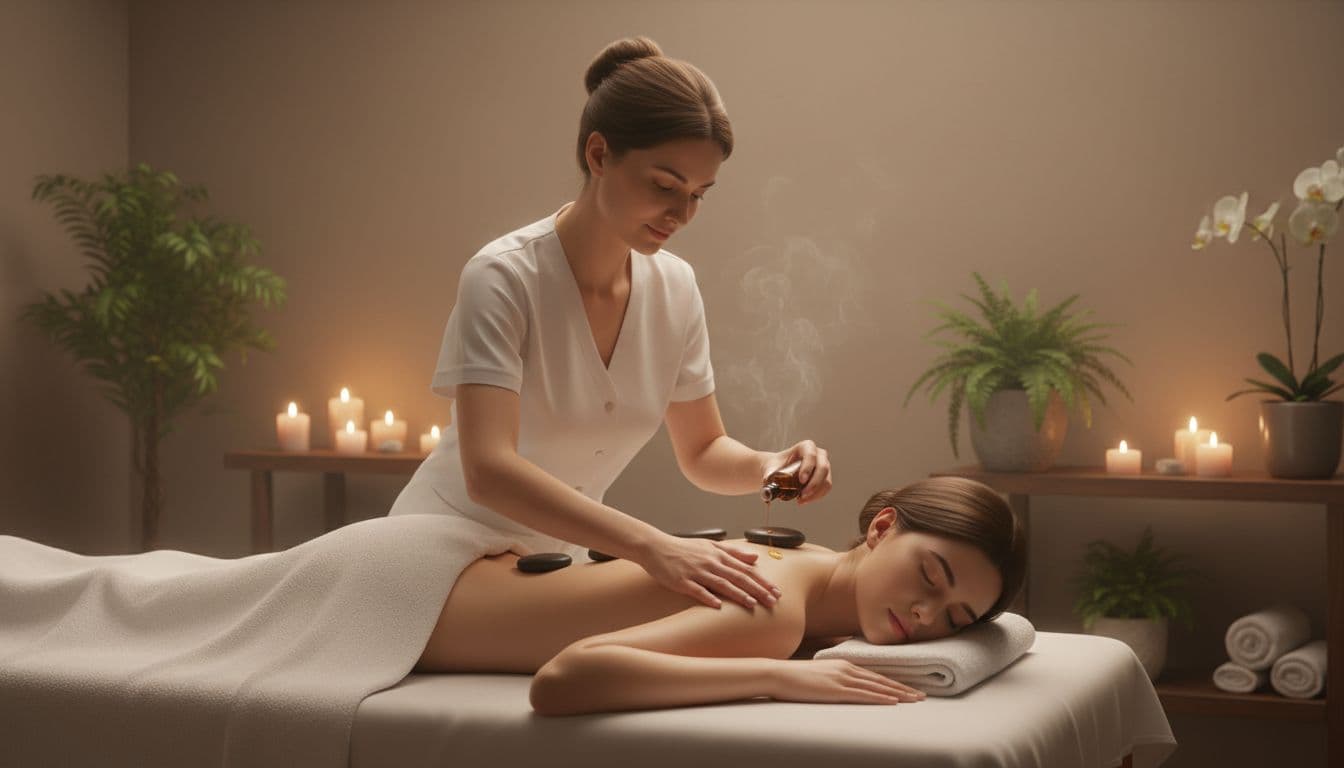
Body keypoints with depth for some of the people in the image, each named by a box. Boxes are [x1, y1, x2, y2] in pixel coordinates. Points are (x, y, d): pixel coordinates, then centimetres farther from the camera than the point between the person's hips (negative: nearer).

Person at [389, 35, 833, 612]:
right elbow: (488, 470, -35)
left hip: (558, 556, 5)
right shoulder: (503, 278, -23)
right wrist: (652, 546, -45)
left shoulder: (675, 288, -5)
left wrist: (764, 466, -19)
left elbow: (701, 451, 4)